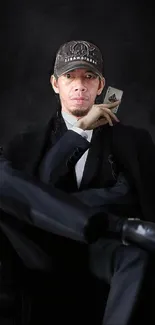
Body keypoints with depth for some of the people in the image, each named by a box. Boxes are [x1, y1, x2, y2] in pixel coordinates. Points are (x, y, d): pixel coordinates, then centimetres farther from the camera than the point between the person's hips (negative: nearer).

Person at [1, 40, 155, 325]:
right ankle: (117, 225, -29)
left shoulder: (132, 140, 16)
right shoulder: (30, 143, 18)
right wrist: (80, 129, -2)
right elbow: (37, 188, -3)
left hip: (100, 248, -1)